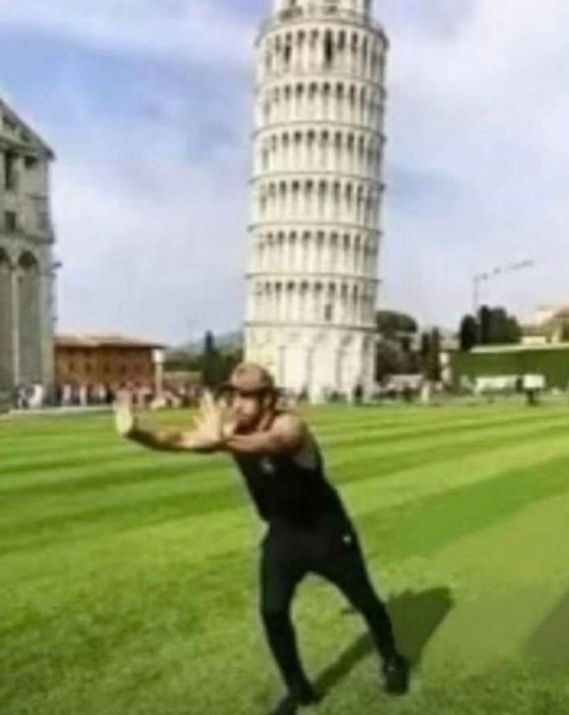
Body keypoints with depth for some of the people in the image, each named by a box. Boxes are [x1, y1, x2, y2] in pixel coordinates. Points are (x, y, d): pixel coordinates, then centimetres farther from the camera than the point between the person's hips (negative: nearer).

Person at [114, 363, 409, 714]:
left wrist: (222, 442, -75)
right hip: (282, 535, 5)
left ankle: (393, 660, 43)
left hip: (327, 531, -4)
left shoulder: (290, 426, -32)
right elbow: (183, 440, -24)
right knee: (273, 612, -1)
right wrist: (138, 433, -42)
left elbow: (268, 444, -55)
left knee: (364, 600, 14)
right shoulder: (231, 430, -13)